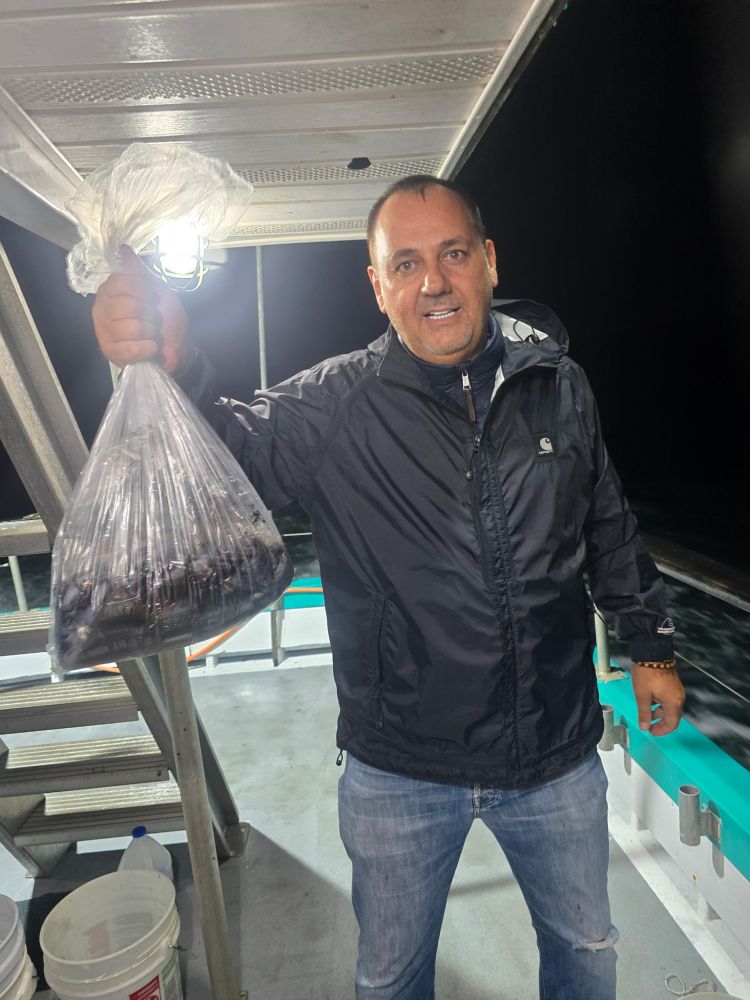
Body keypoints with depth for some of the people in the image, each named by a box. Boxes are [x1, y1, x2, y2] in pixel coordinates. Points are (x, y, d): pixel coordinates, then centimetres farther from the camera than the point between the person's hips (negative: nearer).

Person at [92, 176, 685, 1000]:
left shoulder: (558, 385, -5)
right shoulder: (333, 406, -13)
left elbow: (609, 529, 6)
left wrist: (650, 642, 12)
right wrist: (170, 372, -43)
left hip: (557, 755, 2)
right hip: (399, 772, -1)